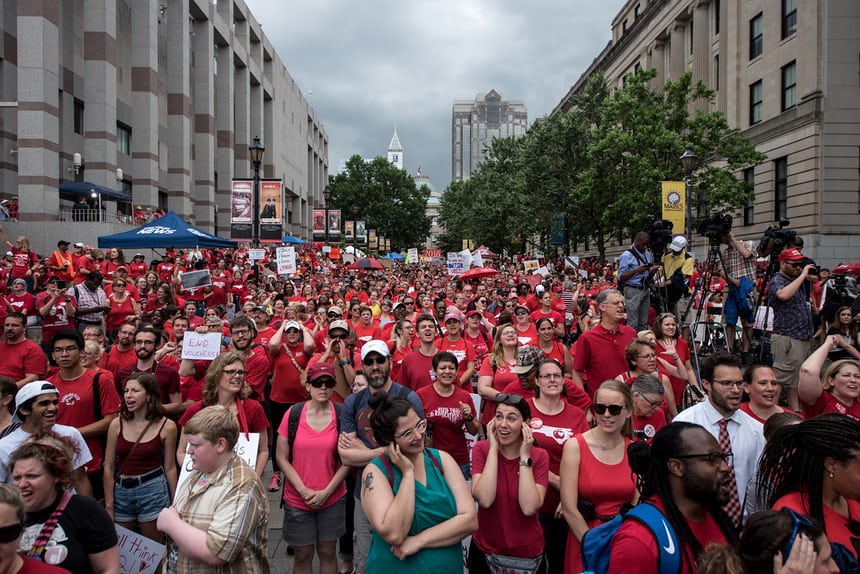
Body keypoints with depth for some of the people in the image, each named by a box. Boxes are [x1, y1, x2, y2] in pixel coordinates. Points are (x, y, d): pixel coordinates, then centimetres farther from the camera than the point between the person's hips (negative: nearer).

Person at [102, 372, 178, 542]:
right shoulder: (117, 424, -2)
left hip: (152, 490, -2)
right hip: (121, 491, 2)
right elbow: (109, 468, 2)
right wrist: (109, 506, 1)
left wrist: (175, 504, 4)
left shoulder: (166, 426, -7)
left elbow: (170, 468, 0)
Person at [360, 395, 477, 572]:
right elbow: (394, 535, -26)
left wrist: (419, 540, -21)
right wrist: (407, 473, -24)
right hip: (395, 568, -3)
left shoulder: (442, 459, -7)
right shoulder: (375, 471, -16)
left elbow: (470, 520, -12)